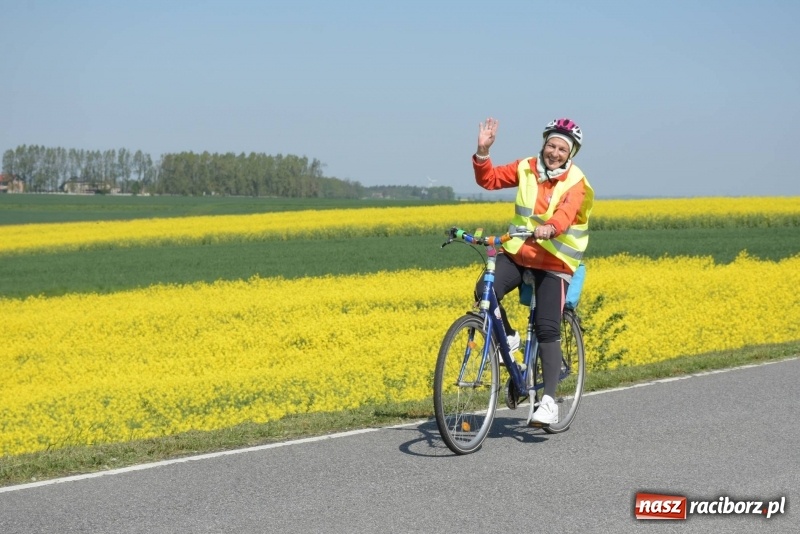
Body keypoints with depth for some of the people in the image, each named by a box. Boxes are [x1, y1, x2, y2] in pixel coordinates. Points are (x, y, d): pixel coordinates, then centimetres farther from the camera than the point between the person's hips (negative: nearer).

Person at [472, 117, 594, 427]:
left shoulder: (576, 183, -8)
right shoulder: (526, 169, 4)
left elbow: (566, 213, -27)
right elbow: (489, 180, 8)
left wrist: (549, 228, -49)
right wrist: (482, 152, -10)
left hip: (554, 262, -3)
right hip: (517, 253, 3)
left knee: (547, 329, -12)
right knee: (485, 291, -25)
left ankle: (548, 400, -9)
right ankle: (508, 338, 3)